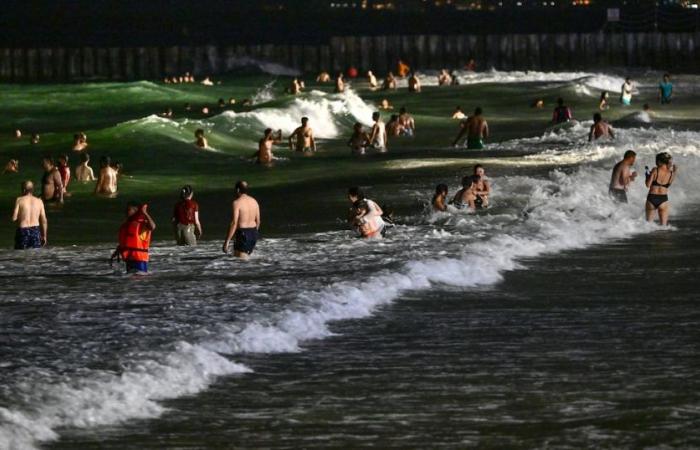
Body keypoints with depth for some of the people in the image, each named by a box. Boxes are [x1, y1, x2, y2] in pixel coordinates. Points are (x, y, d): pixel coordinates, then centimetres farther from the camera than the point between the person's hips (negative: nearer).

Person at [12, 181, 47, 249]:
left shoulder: (19, 200, -5)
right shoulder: (39, 201, 4)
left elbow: (14, 218, -9)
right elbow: (44, 220, 4)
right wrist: (44, 236, 11)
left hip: (23, 231, -3)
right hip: (35, 230, 3)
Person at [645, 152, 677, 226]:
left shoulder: (655, 170, -8)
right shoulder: (671, 174, -1)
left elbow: (648, 185, -7)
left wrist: (647, 175, 12)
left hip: (652, 198, -1)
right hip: (663, 199, 1)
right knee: (664, 225, 9)